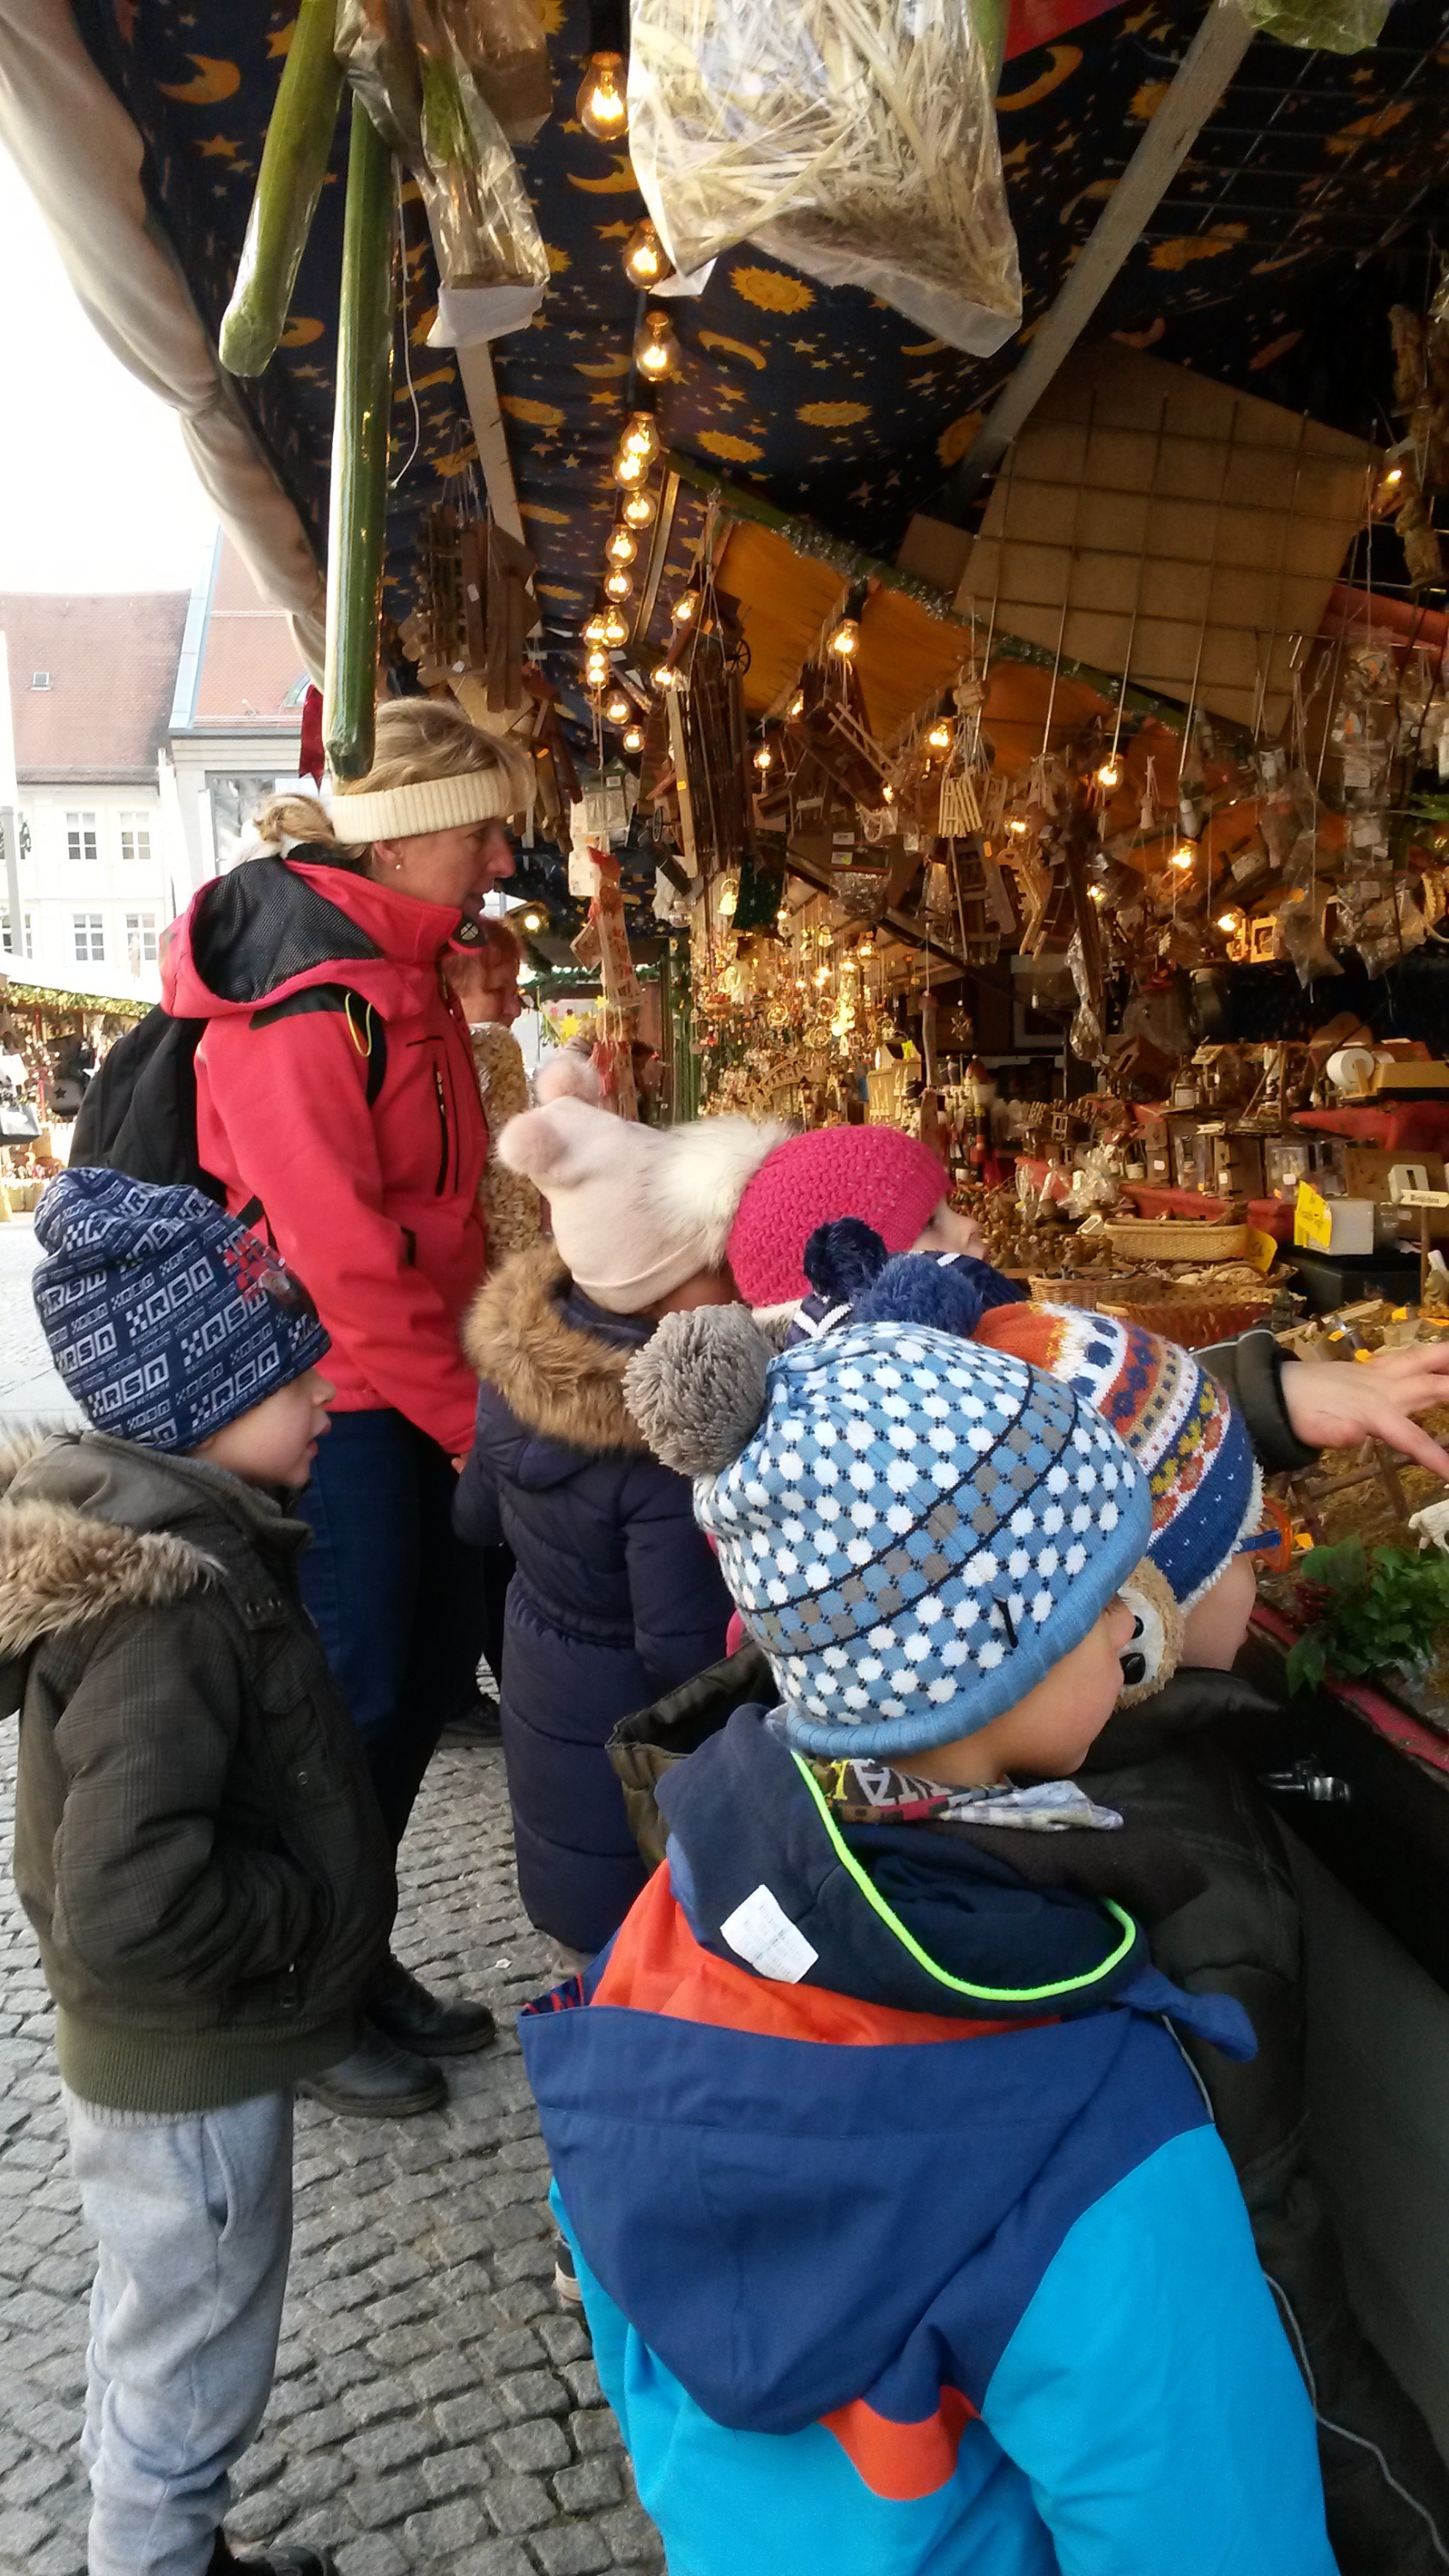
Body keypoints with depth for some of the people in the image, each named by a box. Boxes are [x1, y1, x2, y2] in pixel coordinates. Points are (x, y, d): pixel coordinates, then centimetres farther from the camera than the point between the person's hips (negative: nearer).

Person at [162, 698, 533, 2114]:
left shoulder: (403, 969, 11)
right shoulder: (302, 1001, -20)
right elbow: (341, 1264, -23)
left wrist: (488, 1381, 9)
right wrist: (483, 1426, -17)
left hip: (418, 1382, 9)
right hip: (332, 1397, -9)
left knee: (430, 1663, 15)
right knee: (349, 1698, 1)